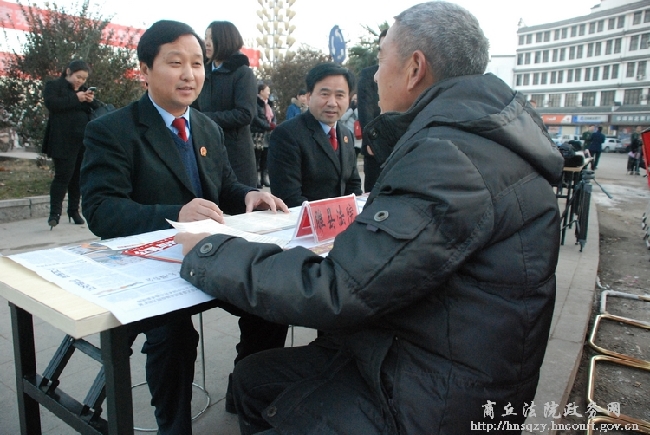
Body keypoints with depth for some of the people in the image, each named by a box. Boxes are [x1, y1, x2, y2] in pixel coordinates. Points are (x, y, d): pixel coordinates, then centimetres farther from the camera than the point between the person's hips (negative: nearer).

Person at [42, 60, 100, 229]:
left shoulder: (84, 89, 21)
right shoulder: (53, 86, 4)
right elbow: (52, 103, -15)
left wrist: (92, 101, -4)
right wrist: (76, 98, -17)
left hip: (84, 141, 5)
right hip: (63, 142, -5)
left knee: (78, 176, 6)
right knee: (63, 176, -10)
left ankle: (74, 211, 14)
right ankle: (54, 213, -6)